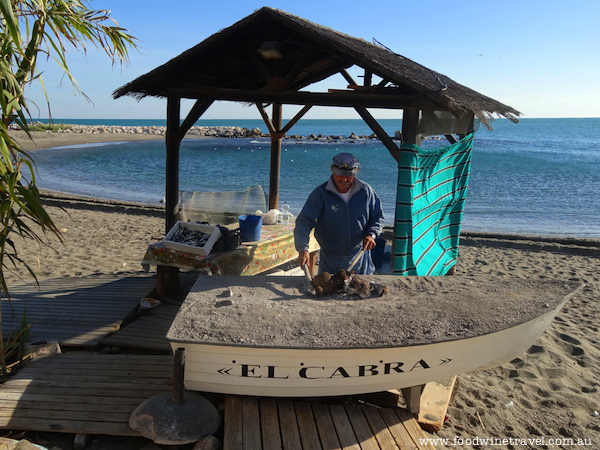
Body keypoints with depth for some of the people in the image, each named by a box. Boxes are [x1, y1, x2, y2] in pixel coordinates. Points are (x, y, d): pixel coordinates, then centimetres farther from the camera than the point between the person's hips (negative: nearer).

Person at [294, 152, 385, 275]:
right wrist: (303, 249, -35)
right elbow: (304, 222, -19)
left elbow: (378, 217, 7)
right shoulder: (320, 194, -13)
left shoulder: (365, 191, -3)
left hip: (360, 256, 2)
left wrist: (371, 235, -13)